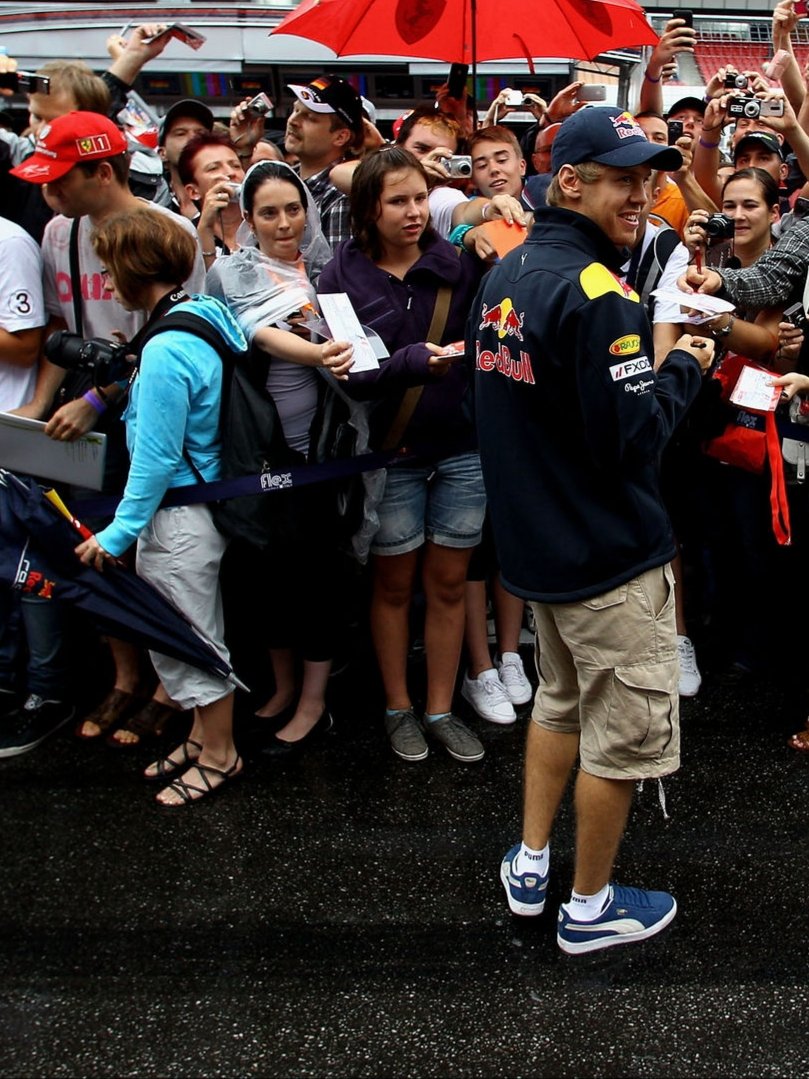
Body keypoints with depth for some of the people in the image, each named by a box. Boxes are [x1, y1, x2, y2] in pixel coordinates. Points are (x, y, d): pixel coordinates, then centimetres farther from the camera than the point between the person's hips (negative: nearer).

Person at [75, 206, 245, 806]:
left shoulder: (167, 350, -24)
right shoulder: (207, 319, 4)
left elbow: (157, 458, -22)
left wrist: (118, 533, -15)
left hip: (179, 516, -10)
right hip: (201, 501, 10)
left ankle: (219, 755, 23)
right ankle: (204, 736, 36)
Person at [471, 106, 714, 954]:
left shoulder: (503, 276, 6)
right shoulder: (596, 294, -23)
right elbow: (632, 437, -24)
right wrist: (684, 369, -8)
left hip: (534, 536, 9)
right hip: (607, 551, -9)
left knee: (560, 700, 25)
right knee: (625, 731, 6)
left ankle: (529, 866, 34)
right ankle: (590, 907, 21)